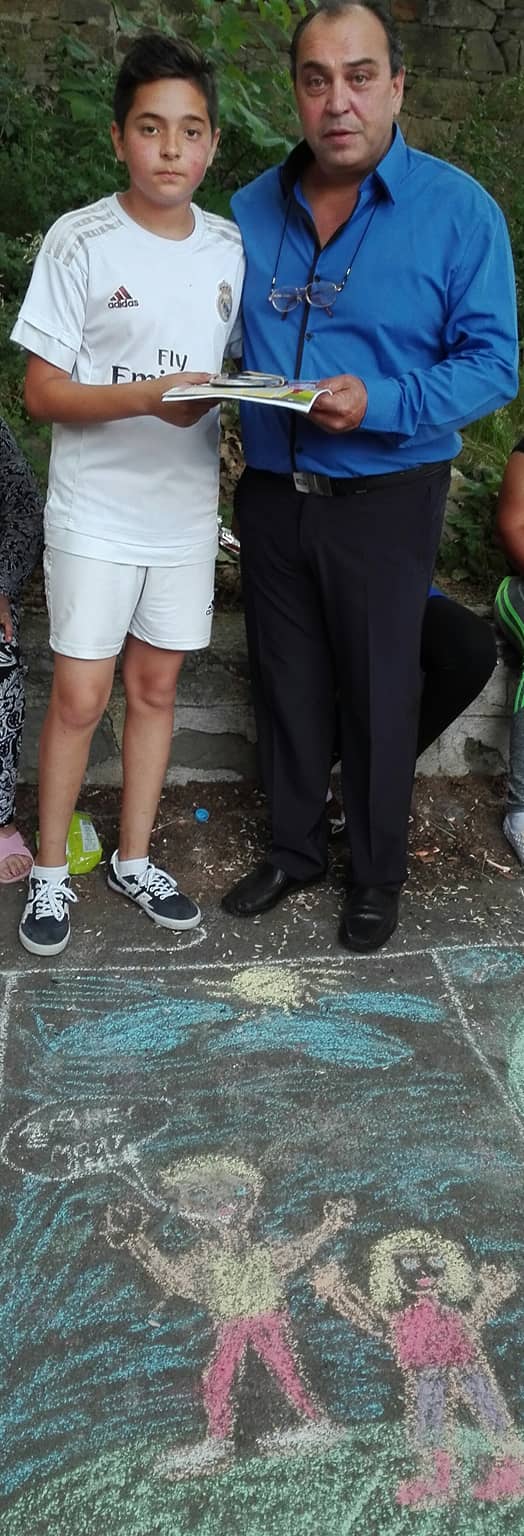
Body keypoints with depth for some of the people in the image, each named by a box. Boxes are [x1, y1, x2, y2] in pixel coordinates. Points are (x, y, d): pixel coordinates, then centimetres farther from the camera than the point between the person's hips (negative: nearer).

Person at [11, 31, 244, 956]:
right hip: (96, 513, -4)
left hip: (186, 509, 4)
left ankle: (134, 860, 27)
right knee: (79, 698, -1)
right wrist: (148, 396, -25)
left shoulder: (229, 248, 6)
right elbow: (42, 393, -11)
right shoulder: (80, 241, -9)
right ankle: (51, 871, 19)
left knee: (156, 686, 12)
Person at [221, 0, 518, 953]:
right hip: (271, 493, 4)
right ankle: (293, 849, 34)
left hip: (383, 500, -4)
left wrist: (382, 403, -26)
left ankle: (377, 877, 25)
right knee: (289, 685, 15)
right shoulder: (251, 211, 5)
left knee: (380, 695, 6)